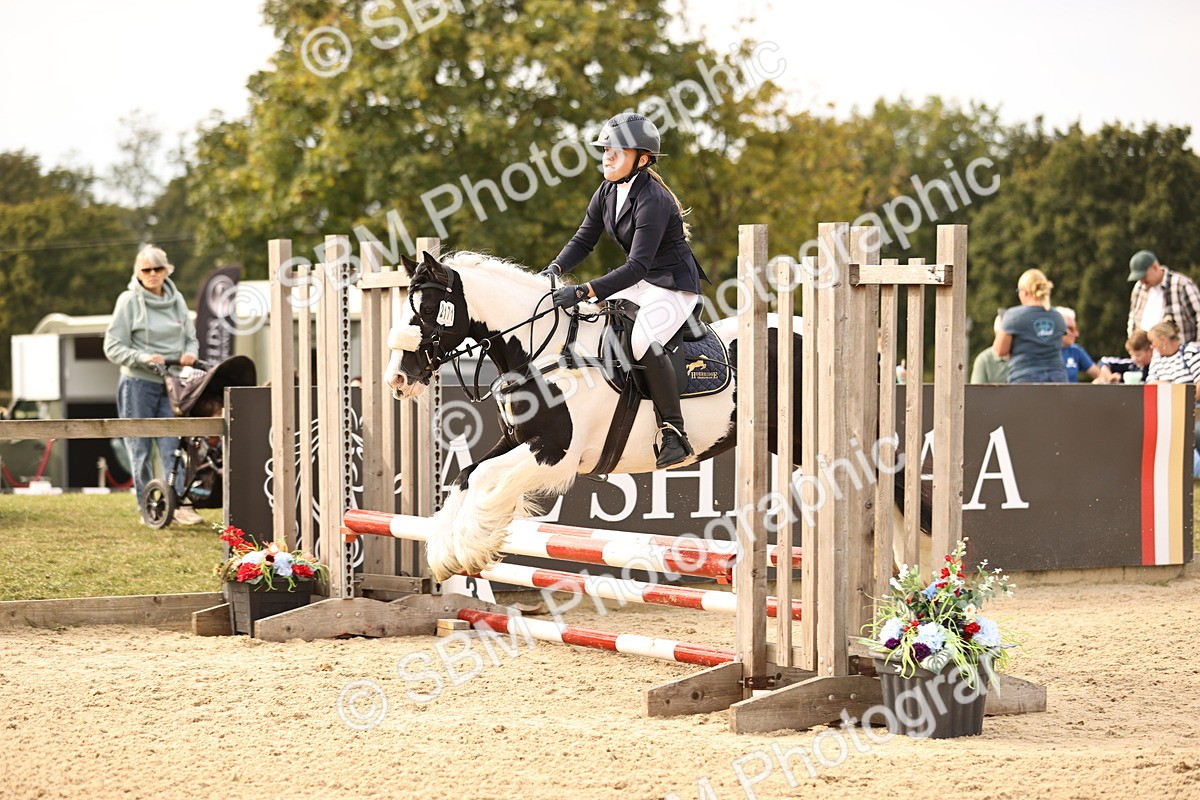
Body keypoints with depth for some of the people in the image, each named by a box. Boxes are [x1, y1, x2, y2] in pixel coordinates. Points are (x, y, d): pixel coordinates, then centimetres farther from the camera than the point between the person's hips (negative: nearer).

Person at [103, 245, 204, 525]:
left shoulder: (176, 299, 9)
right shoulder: (129, 301, -4)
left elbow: (191, 337, 18)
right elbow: (113, 347, -6)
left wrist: (189, 353, -5)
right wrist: (142, 357, -21)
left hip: (170, 385, 3)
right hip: (138, 383, -3)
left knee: (172, 445, -7)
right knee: (141, 449, 2)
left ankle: (179, 505, -10)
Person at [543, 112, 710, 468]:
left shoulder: (652, 201, -26)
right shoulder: (608, 192, 1)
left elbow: (637, 266, -32)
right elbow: (584, 239, 9)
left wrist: (583, 292, -38)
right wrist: (555, 269, -11)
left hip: (675, 285, -10)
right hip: (640, 282, 10)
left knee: (643, 341, -32)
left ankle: (674, 433, -22)